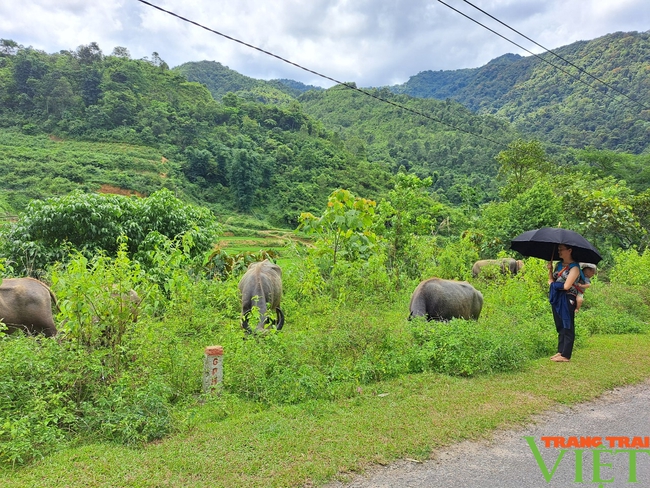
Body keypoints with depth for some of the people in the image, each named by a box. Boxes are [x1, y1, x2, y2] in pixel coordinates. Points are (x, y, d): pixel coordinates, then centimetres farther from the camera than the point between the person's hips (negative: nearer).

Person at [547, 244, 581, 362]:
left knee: (567, 328, -2)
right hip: (557, 299, 8)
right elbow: (551, 281, 11)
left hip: (567, 300, -8)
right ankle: (560, 351, 20)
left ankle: (566, 355, 2)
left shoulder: (574, 267, -10)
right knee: (560, 327, 13)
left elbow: (566, 286, -18)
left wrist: (553, 284, -2)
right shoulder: (559, 265, 13)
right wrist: (550, 269, -4)